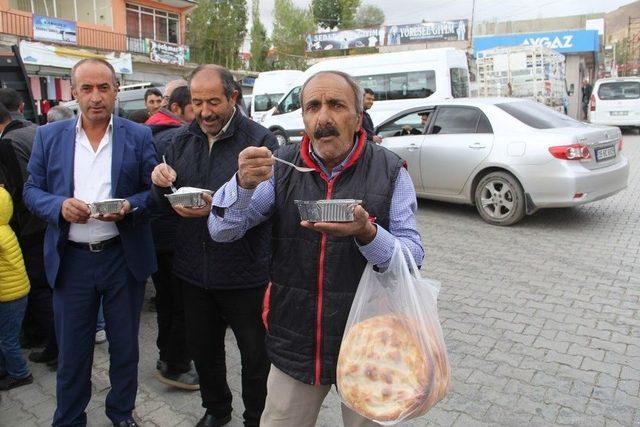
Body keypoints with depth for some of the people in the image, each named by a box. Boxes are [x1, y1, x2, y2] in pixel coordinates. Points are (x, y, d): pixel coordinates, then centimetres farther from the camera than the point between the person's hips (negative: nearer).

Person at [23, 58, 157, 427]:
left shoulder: (139, 137, -1)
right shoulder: (49, 137, 4)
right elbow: (32, 190, 6)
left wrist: (130, 206, -19)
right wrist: (60, 205, -14)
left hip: (124, 257, 0)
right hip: (71, 259, 1)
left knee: (125, 346, 14)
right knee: (72, 351, 13)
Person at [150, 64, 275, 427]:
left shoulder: (260, 139, -12)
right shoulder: (183, 139, 6)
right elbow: (166, 200, 11)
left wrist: (218, 208, -33)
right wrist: (162, 183, -11)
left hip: (245, 273, -5)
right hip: (194, 270, 6)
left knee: (255, 355, 12)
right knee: (203, 347, 22)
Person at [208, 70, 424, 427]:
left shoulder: (390, 172, -8)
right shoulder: (281, 167, -4)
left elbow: (413, 256, -11)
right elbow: (222, 231, -7)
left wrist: (367, 233, -31)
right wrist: (244, 184, -26)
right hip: (295, 344, 2)